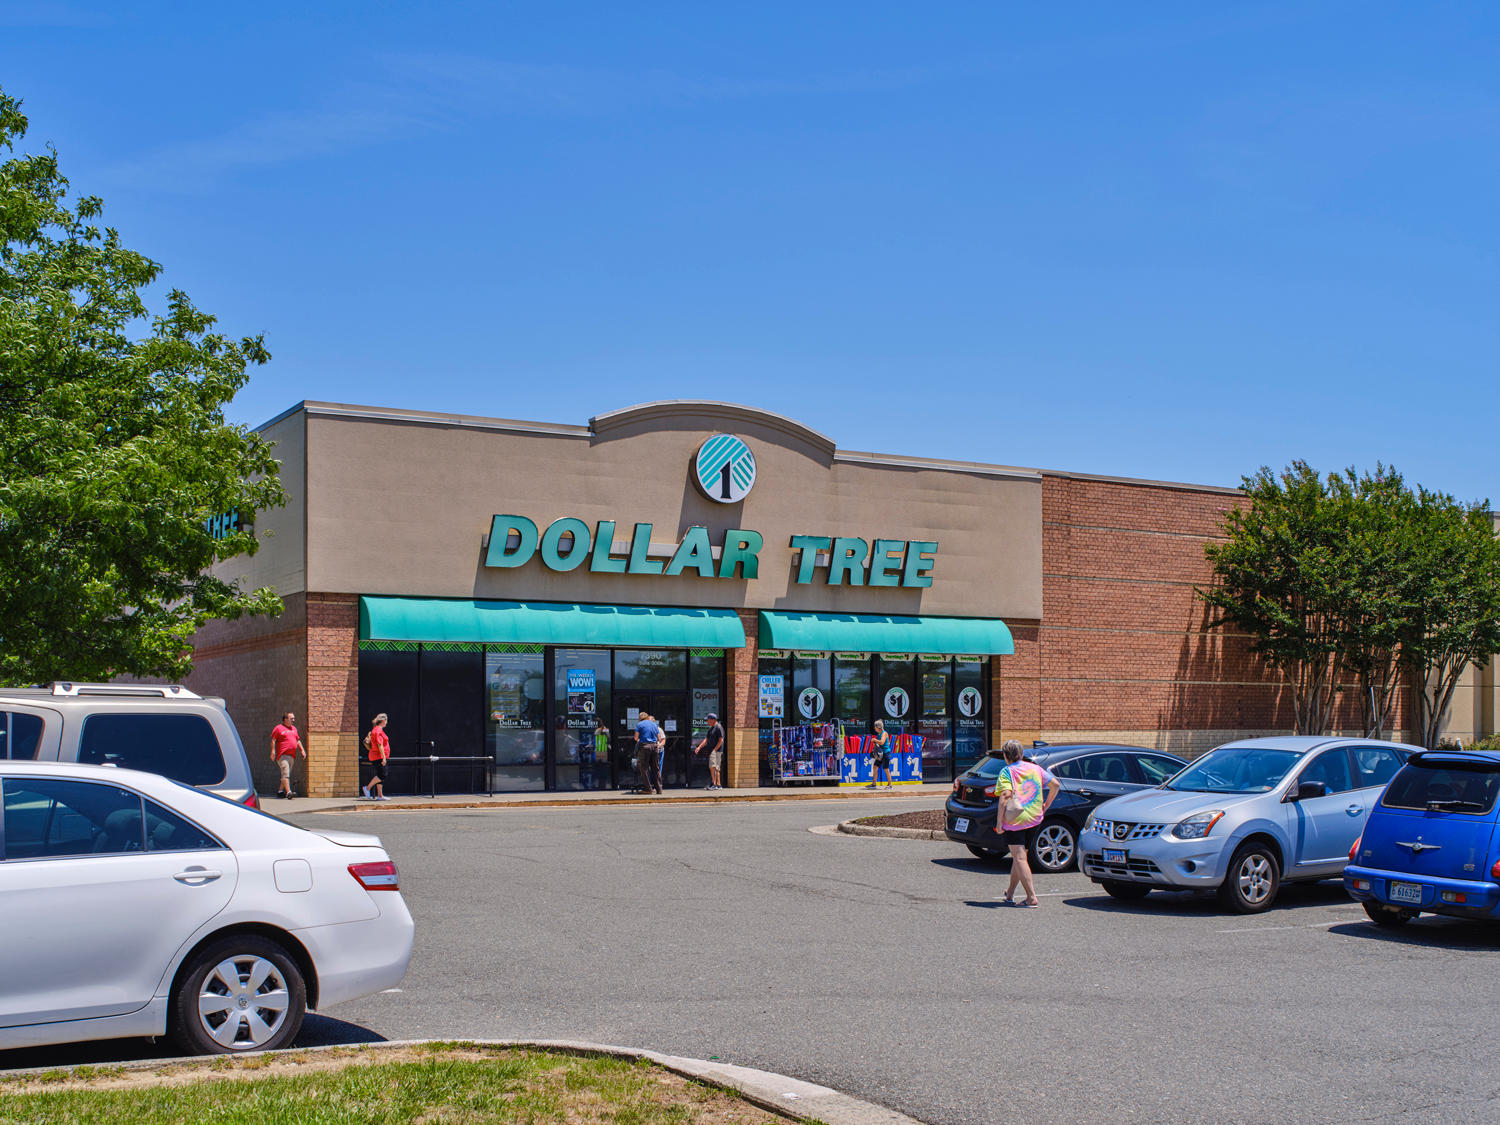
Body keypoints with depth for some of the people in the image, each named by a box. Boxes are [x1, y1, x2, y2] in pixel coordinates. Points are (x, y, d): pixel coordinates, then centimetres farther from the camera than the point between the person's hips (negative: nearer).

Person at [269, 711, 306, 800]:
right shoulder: (278, 728, -1)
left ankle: (280, 791, 22)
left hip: (292, 756, 7)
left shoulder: (294, 728, 20)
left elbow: (298, 740, 27)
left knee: (286, 774, 11)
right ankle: (288, 792, -23)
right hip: (282, 755, -7)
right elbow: (273, 740, -6)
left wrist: (302, 750, 18)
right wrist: (273, 751, -15)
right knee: (285, 774, -15)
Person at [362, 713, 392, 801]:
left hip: (376, 757, 11)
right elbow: (380, 745, -19)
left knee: (381, 775, 7)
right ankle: (367, 788, -7)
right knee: (382, 775, -13)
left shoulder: (376, 730, 19)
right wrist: (384, 757, -21)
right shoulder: (378, 730, -13)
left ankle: (380, 795, 5)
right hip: (379, 756, -11)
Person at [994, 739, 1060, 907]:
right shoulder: (1035, 768, 9)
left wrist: (999, 822, -20)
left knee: (1019, 858, -6)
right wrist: (1046, 806, 19)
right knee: (1019, 856, 19)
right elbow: (1055, 784, 9)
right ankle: (1010, 893, 32)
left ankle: (1032, 898, -15)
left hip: (1014, 820, -6)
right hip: (1034, 819, 6)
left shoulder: (1007, 772, -8)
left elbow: (1005, 795, -22)